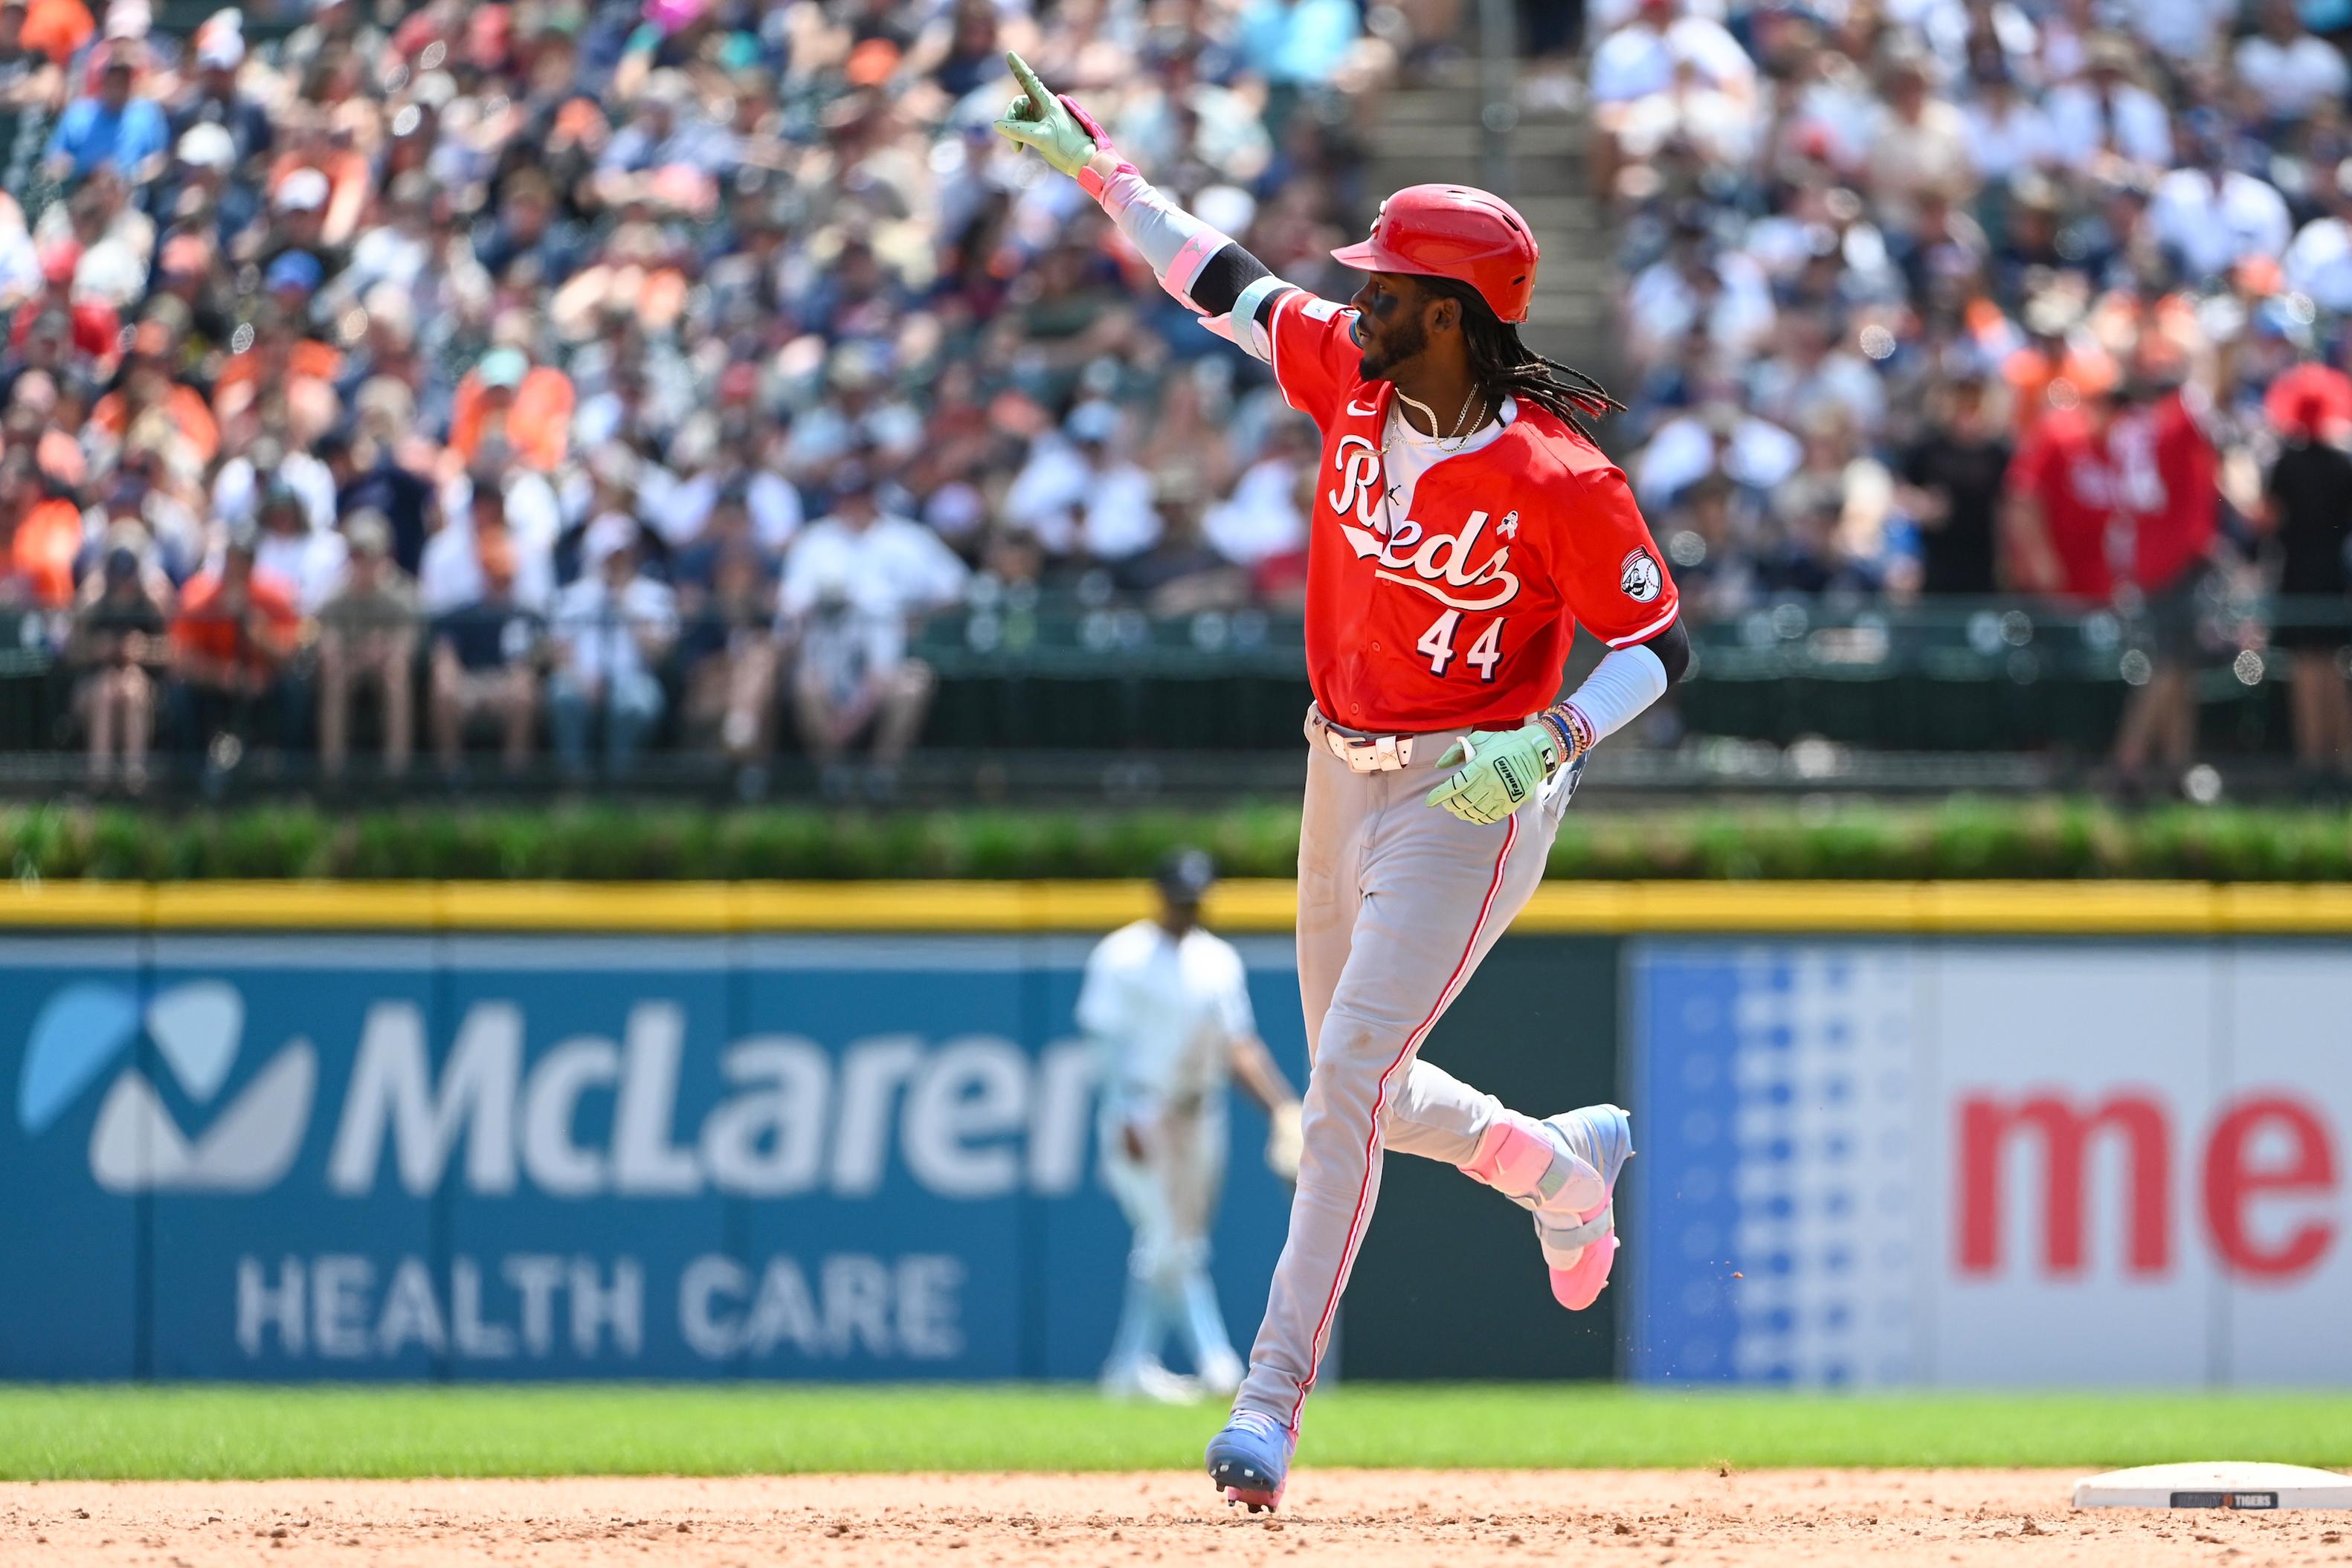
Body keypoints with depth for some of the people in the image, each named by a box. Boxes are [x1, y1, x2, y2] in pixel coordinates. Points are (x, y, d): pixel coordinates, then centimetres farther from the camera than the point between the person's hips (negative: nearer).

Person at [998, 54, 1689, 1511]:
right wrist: (1102, 170, 6)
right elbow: (1229, 283, 10)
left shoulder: (1556, 480, -22)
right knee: (1357, 1092, 16)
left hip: (1474, 800, -8)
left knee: (1347, 1081, -17)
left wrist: (1547, 744, -29)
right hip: (1346, 775, 8)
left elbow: (1660, 641, -15)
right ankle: (1558, 1162, 45)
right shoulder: (1351, 377, -4)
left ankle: (1273, 1398, -18)